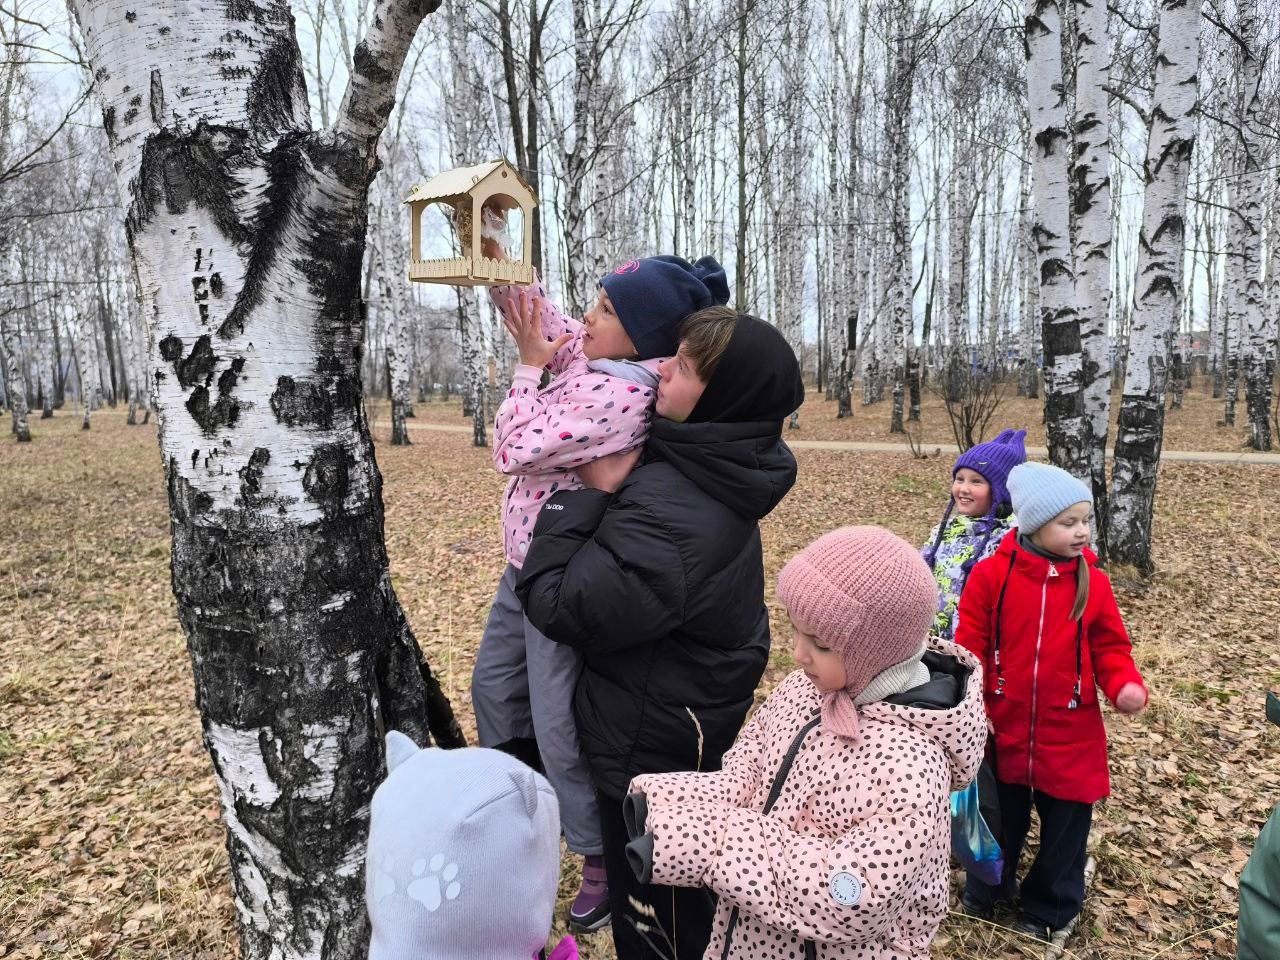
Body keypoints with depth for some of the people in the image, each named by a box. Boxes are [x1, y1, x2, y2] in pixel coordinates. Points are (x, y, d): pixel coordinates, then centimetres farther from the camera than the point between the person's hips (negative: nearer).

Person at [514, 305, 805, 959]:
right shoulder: (728, 470, -9)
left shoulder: (665, 515, -36)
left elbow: (556, 606, -29)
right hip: (708, 713, 9)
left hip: (651, 740, -8)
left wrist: (591, 491, -23)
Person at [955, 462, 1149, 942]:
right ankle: (984, 891, 45)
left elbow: (1109, 648, 2)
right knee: (999, 817, 18)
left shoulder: (1093, 582, -5)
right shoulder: (991, 574, -11)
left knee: (1065, 823, 14)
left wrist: (1126, 684, -17)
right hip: (1002, 730, -1)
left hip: (1069, 736, 1)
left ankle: (1047, 909, 39)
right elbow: (970, 646, -7)